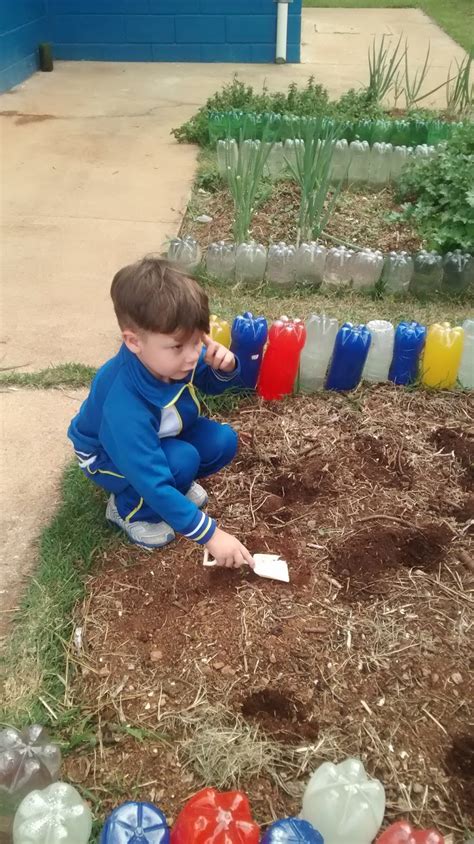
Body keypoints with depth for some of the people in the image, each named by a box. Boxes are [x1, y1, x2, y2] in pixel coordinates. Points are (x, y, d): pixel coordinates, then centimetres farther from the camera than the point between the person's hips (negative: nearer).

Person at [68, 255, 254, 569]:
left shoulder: (175, 357, -25)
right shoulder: (125, 407, -43)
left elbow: (213, 384, -3)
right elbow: (154, 485, -40)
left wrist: (225, 367, -28)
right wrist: (211, 534, -37)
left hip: (163, 436, 6)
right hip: (108, 455, -6)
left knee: (223, 441, -14)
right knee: (183, 461, -31)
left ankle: (177, 481, 14)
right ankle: (129, 509, -2)